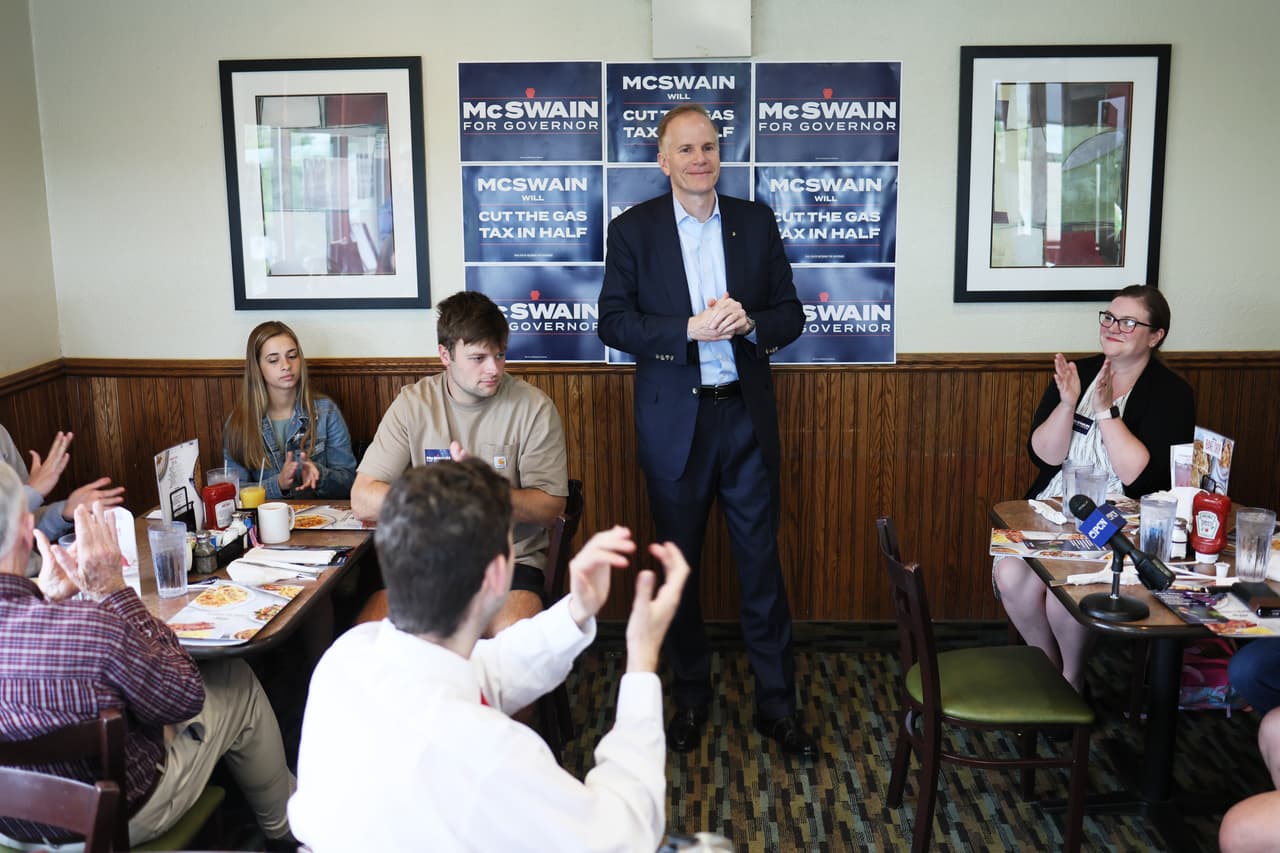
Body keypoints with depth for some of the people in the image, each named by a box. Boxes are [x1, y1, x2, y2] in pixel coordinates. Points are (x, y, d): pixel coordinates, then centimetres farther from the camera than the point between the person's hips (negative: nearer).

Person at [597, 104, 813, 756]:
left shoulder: (757, 223, 6)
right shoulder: (633, 230, 0)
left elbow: (790, 314, 6)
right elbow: (613, 323, -6)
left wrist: (748, 323, -15)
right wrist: (691, 329, -18)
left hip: (747, 415, 1)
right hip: (674, 420, -1)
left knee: (762, 562, 6)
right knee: (678, 563, 11)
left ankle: (776, 702, 20)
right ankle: (690, 696, 29)